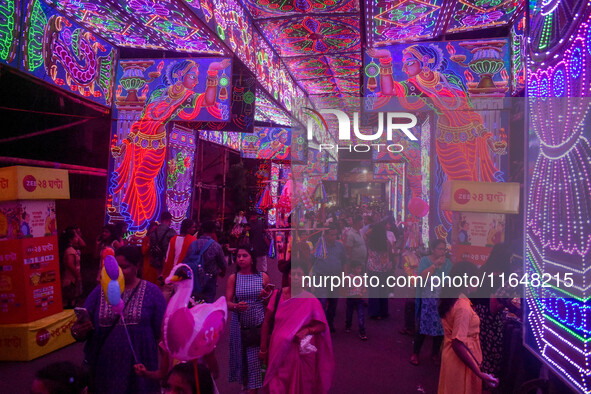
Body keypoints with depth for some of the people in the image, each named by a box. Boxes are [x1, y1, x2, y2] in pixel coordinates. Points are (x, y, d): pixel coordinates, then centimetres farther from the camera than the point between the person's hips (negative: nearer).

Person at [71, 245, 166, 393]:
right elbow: (81, 328, 3)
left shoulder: (151, 292, -2)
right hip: (103, 369, 2)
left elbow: (161, 334, -3)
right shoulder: (100, 291, 5)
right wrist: (78, 332, -19)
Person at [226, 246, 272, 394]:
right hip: (240, 325, 1)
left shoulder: (263, 277, 1)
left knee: (254, 359, -4)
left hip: (258, 324, -1)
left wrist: (267, 296, -13)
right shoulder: (233, 278, 1)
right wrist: (236, 306, -22)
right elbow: (227, 303, -2)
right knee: (242, 357, 12)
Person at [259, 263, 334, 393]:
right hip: (278, 351, 1)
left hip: (301, 352, -1)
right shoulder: (277, 295, -4)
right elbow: (267, 322, 2)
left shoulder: (311, 301, -8)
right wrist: (263, 349, 4)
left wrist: (307, 330, -20)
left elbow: (322, 325, -1)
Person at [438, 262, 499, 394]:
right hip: (462, 361, -8)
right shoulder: (463, 307, -27)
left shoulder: (449, 299, 0)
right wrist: (480, 374, -28)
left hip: (449, 355, 8)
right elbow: (458, 344, -30)